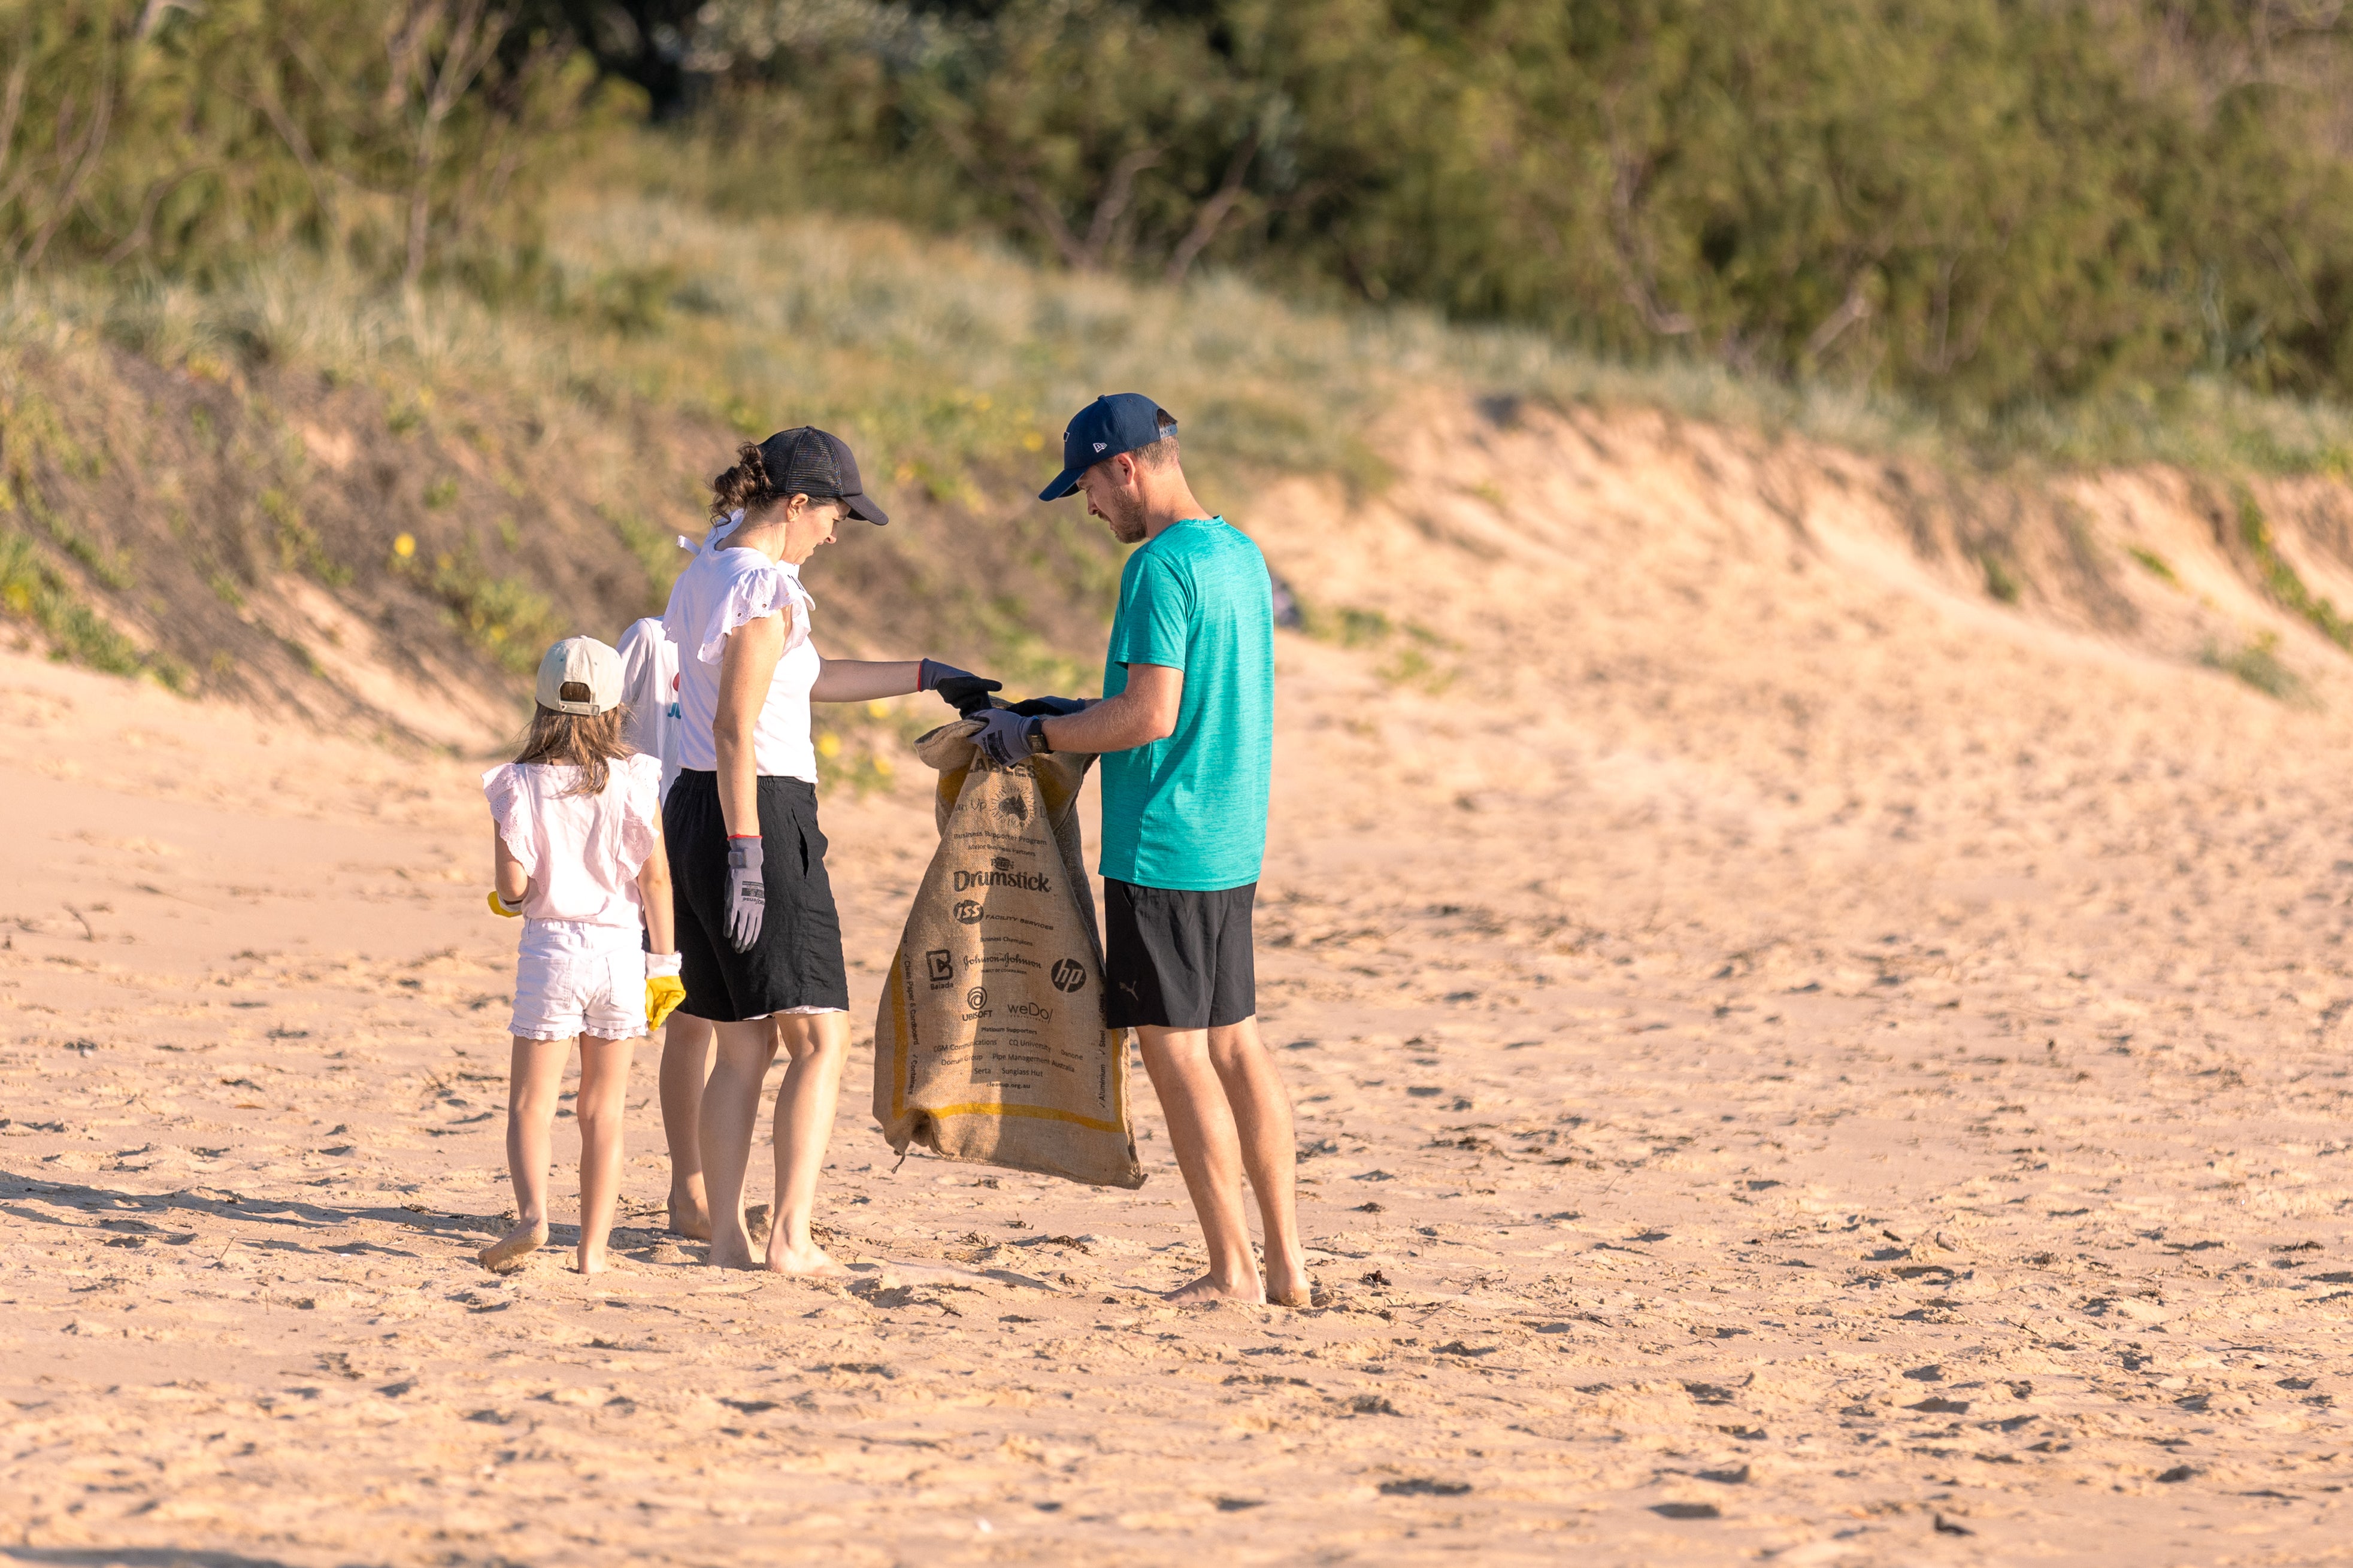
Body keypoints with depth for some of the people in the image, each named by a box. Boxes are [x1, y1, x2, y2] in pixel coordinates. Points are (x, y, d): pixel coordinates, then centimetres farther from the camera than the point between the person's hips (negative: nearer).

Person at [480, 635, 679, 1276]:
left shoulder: (520, 786, -5)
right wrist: (663, 961, 5)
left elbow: (512, 885, -8)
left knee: (530, 1105, 3)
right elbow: (656, 876, -2)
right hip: (619, 951, 2)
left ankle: (532, 1214, -22)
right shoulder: (634, 782, -3)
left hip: (550, 951, -2)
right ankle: (593, 1248, 8)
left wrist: (507, 897, 16)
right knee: (603, 1112, 9)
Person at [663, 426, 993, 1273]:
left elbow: (802, 678, 25)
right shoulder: (763, 590, -15)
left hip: (697, 812, 9)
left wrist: (925, 676, 29)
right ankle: (791, 1236, -11)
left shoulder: (710, 569, 14)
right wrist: (746, 855, -22)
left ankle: (727, 1242, 11)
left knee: (743, 1047, 12)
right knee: (820, 1038, -5)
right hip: (761, 814, -9)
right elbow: (735, 729, -21)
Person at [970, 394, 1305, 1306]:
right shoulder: (1241, 555, 13)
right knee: (1234, 1040, 13)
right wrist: (1081, 716, 20)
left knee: (1174, 1048, -3)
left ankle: (1232, 1270, -2)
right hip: (1232, 842, 9)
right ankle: (1286, 1261, 15)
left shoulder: (1160, 567, -16)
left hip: (1162, 845, -9)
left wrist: (1038, 734, -9)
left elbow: (1149, 717, -21)